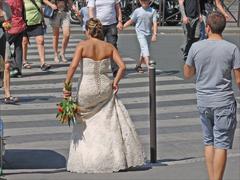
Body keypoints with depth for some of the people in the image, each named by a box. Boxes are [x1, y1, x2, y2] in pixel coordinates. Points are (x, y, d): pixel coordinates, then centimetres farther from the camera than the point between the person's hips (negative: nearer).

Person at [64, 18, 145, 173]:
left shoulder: (83, 45, -8)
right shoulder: (109, 47, 0)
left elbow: (73, 66, -18)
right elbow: (122, 66, -7)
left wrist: (66, 85, -13)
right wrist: (115, 82, 4)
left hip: (87, 88, -2)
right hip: (105, 89, 2)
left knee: (84, 124, 15)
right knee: (110, 124, 15)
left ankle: (86, 161, 18)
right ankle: (118, 158, 15)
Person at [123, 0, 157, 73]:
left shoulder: (152, 11, 0)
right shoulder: (137, 11, -1)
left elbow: (155, 23, -6)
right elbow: (131, 21, 7)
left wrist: (155, 34, -15)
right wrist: (122, 26, 3)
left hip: (149, 33, 3)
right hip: (140, 32, -3)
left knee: (144, 51, 13)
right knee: (145, 49, -18)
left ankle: (138, 66, 29)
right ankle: (149, 66, -30)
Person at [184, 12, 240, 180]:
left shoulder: (196, 47, -2)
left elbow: (187, 73, 10)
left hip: (203, 102, 3)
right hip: (224, 103, -3)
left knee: (209, 142, 16)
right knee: (221, 145, 0)